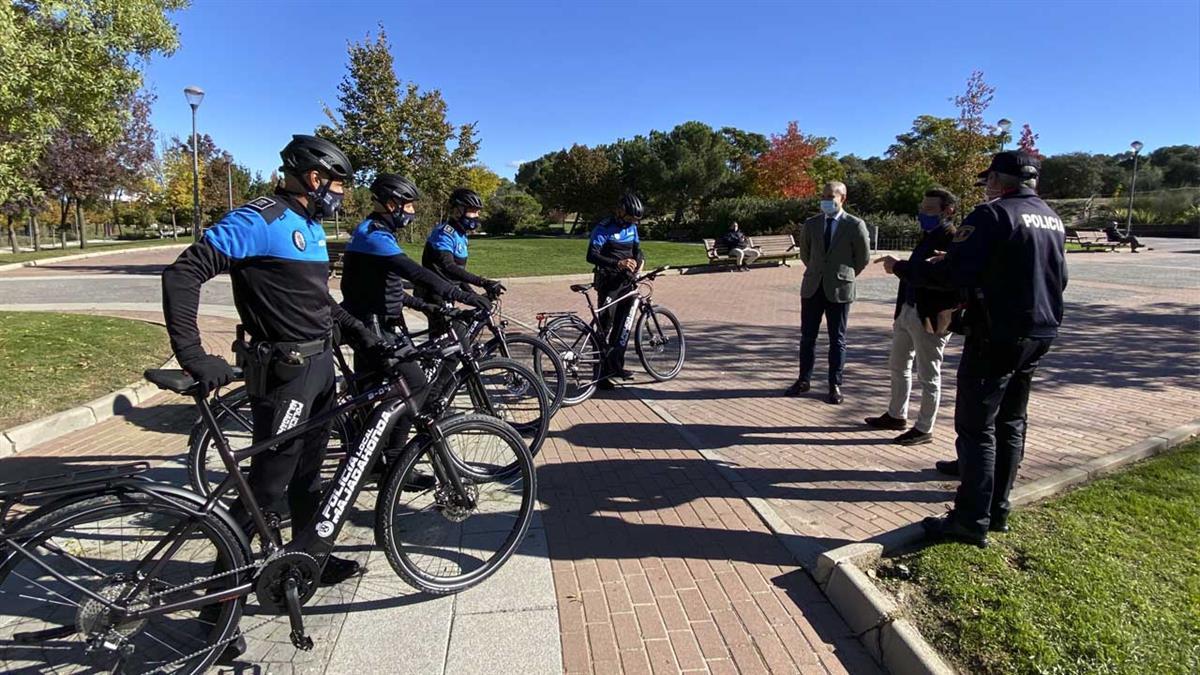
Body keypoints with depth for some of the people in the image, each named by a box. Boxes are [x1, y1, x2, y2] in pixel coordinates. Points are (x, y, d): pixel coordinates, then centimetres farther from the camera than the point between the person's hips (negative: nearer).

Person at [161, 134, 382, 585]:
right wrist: (194, 357, -24)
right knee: (268, 484, 0)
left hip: (320, 366, 9)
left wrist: (361, 335, 14)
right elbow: (182, 274, -20)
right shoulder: (259, 221, -15)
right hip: (283, 373, -9)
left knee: (308, 475, 18)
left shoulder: (311, 227, 14)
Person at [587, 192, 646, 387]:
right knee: (606, 325, -8)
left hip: (627, 281, 7)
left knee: (624, 325, 9)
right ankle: (602, 373, -4)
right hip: (609, 281, -7)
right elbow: (592, 256, -24)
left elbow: (637, 248, 21)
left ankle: (616, 366, 21)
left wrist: (640, 259, -3)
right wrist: (618, 263, -36)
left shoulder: (631, 227, 9)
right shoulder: (603, 228, -14)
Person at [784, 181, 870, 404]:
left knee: (837, 339, 5)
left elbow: (863, 257, 5)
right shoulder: (811, 224, 5)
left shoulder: (855, 225, -5)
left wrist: (846, 276, 11)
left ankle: (835, 385, 13)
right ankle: (804, 380, 18)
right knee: (807, 336, 8)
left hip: (839, 289, -3)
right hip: (812, 287, 3)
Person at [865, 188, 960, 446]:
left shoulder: (953, 241, -14)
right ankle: (896, 415, 36)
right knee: (898, 366, 20)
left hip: (930, 318, -9)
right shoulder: (927, 237, 13)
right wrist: (900, 311, 15)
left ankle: (924, 430, 16)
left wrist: (945, 315, -28)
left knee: (928, 375, 3)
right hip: (907, 312, 9)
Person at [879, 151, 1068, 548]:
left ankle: (972, 521, 2)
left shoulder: (993, 215, -15)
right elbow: (1059, 278, 23)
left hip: (997, 336, -8)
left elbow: (951, 273, -23)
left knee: (976, 427, -2)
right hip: (1040, 335, 9)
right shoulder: (1053, 220, 12)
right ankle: (998, 512, 24)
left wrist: (901, 268, -10)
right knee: (1011, 423, 16)